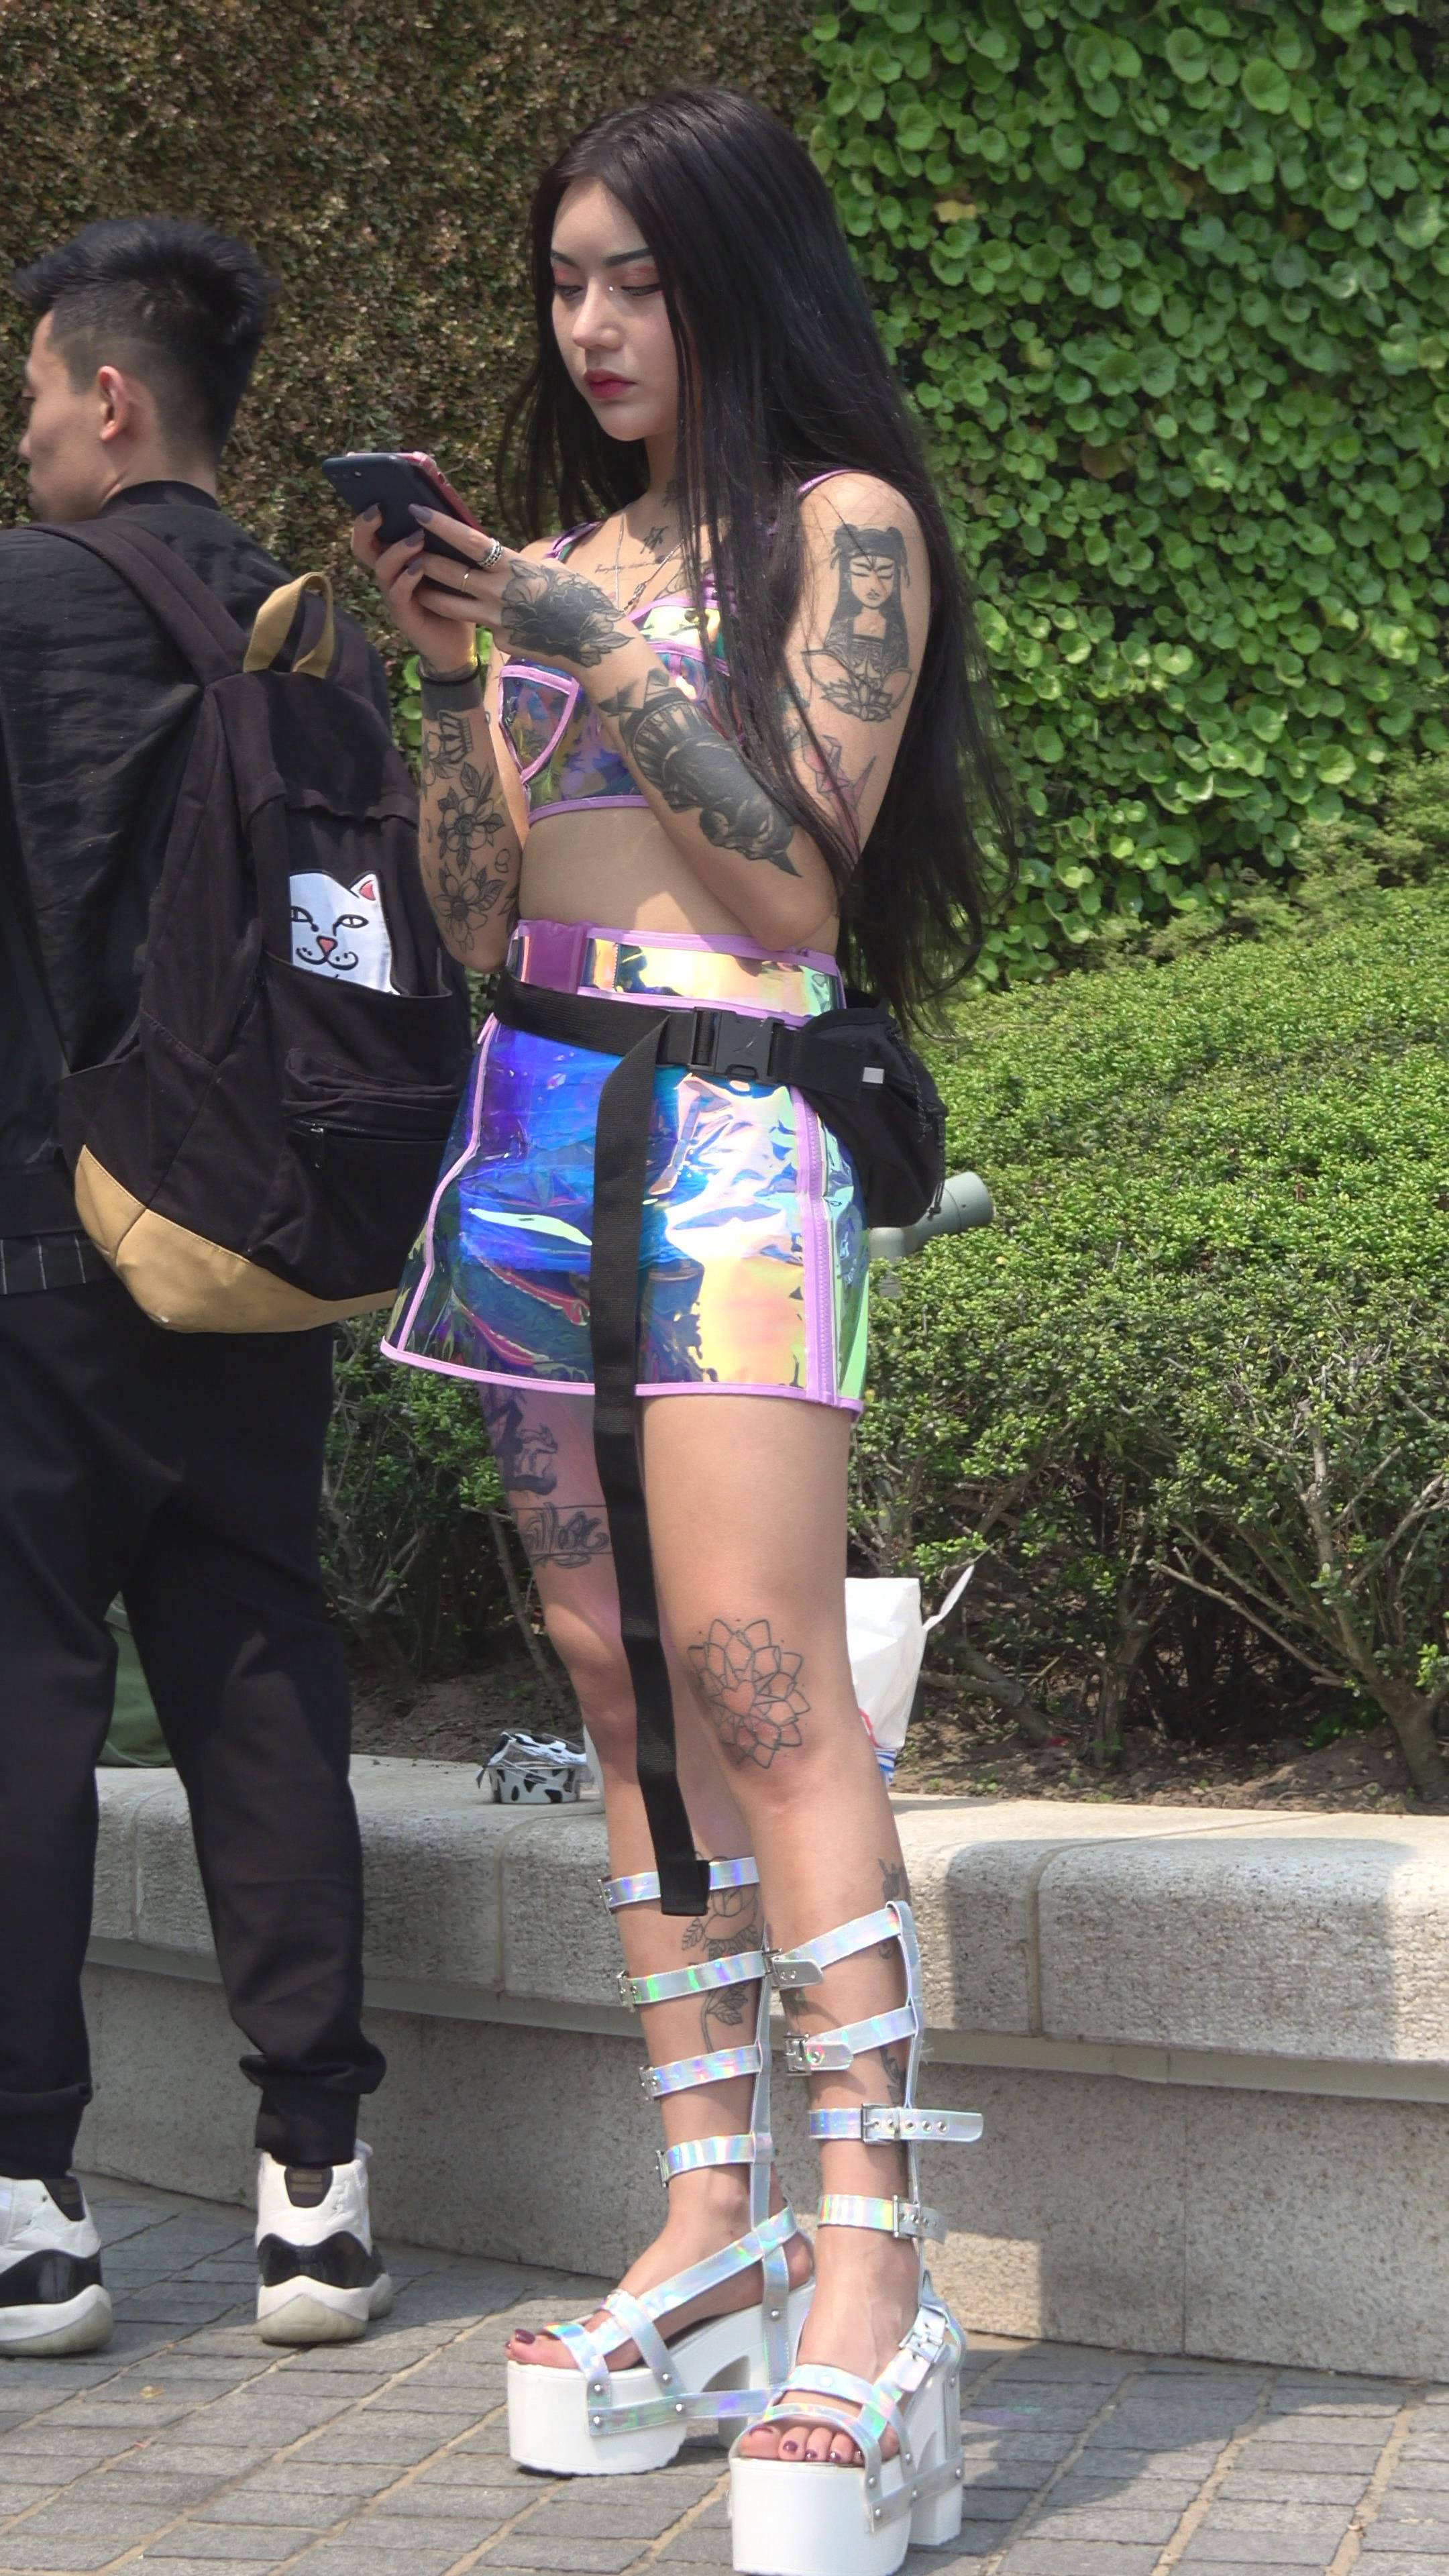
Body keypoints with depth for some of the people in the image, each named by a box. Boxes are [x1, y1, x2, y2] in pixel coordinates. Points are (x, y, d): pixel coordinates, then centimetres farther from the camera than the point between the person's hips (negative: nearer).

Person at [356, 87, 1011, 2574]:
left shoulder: (842, 522, 2)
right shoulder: (565, 547, 19)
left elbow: (800, 886, -6)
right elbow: (476, 912, 14)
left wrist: (605, 659, -11)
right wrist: (453, 670, 1)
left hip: (734, 1129, -7)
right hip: (537, 1129, 7)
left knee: (756, 1670, -18)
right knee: (623, 1690, 2)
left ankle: (871, 2298, -21)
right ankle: (713, 2239, 5)